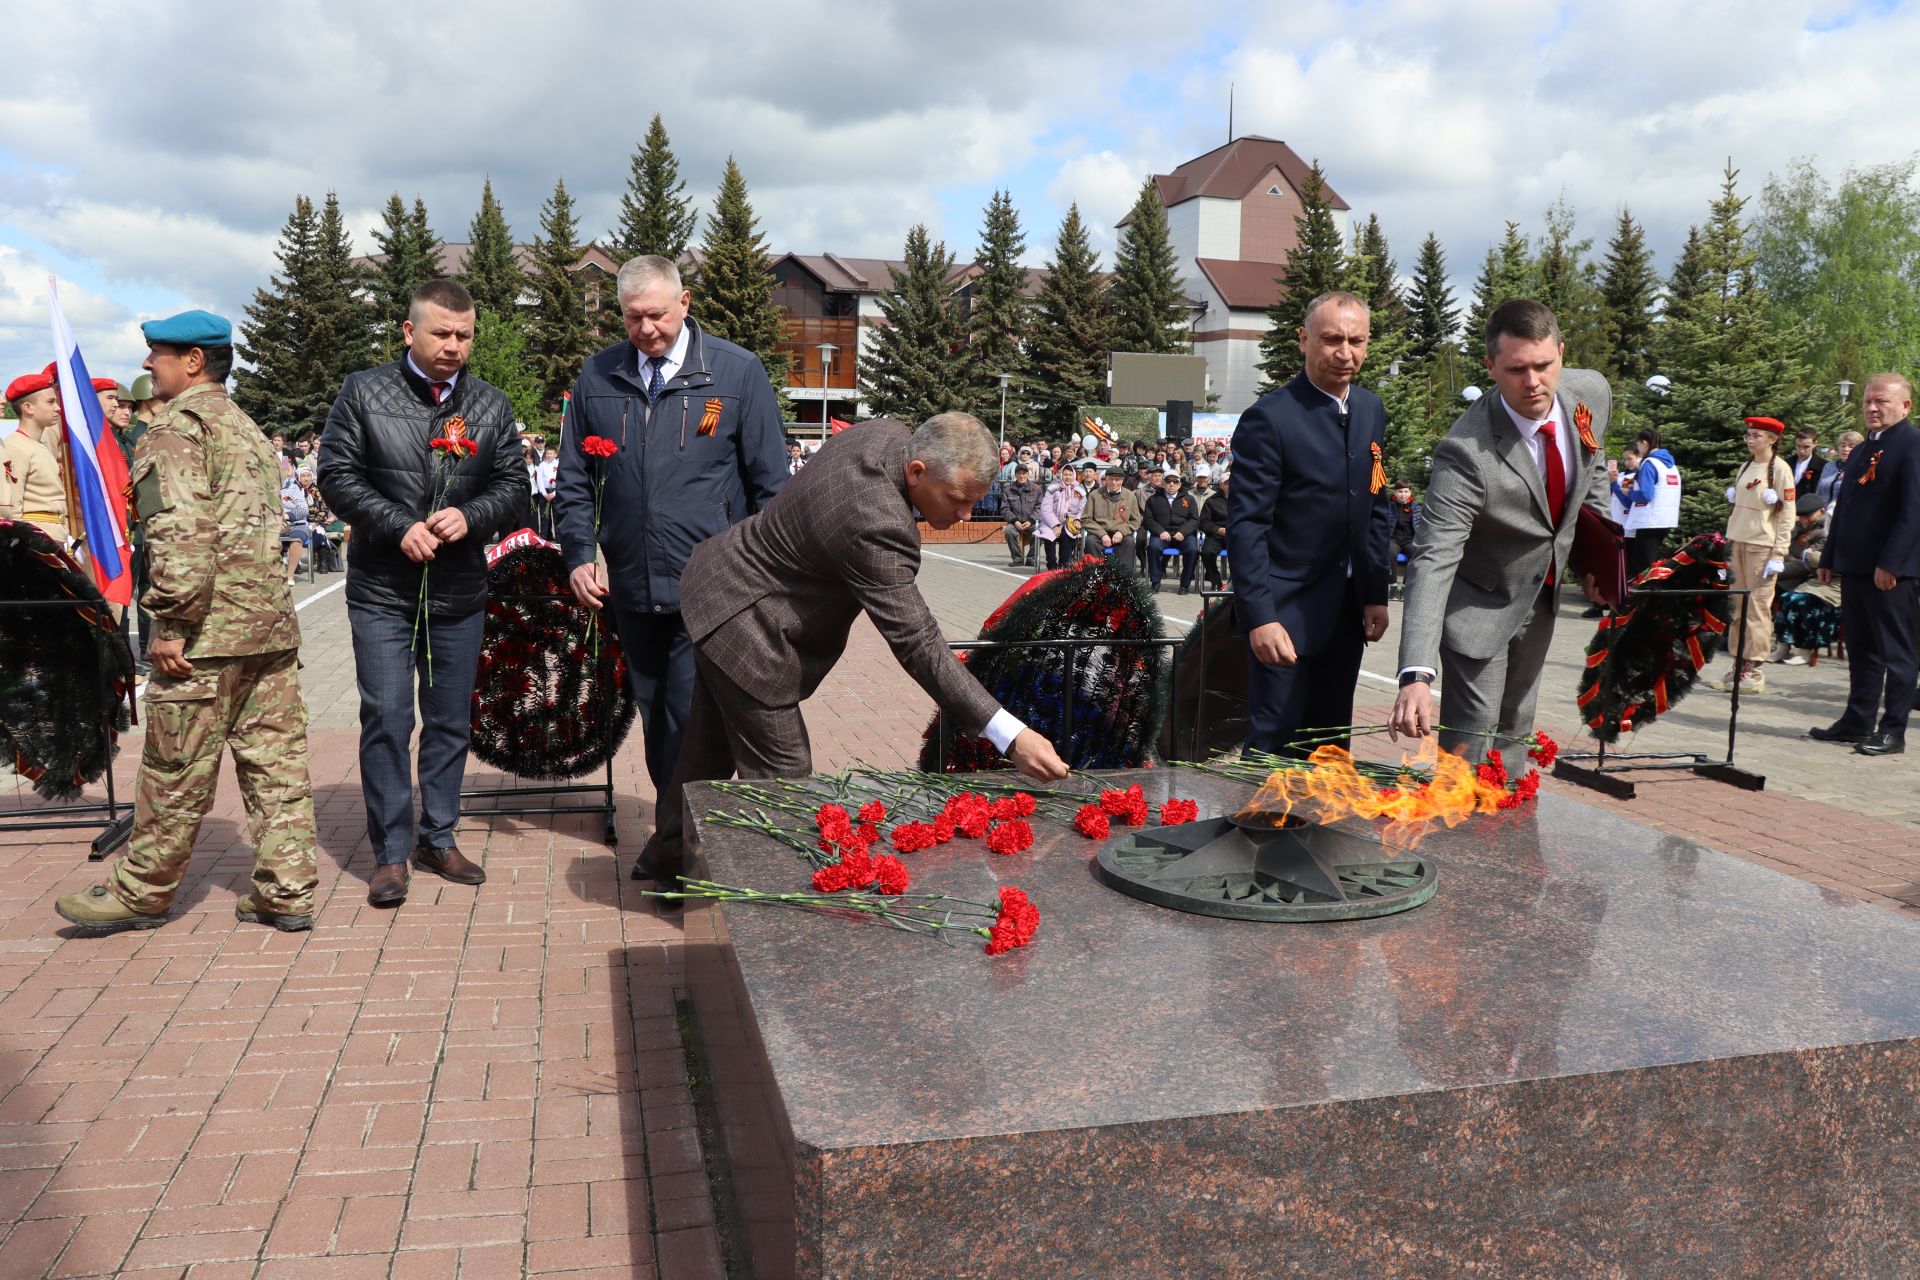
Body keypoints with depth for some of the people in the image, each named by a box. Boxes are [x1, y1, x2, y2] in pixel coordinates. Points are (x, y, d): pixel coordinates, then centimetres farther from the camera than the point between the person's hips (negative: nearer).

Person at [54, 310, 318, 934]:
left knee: (177, 770, 4)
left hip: (209, 628, -8)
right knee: (277, 761, 8)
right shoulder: (247, 428, 20)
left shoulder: (177, 425, -8)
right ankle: (286, 892, 11)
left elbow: (181, 532, -19)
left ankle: (141, 893, 18)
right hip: (272, 622, 8)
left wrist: (173, 622, -17)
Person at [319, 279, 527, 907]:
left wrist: (470, 516, -14)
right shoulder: (363, 392, -2)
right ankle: (391, 851, 9)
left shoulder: (491, 405, 6)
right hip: (382, 591, -3)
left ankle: (439, 838, 25)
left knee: (451, 722, 11)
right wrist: (398, 526, -16)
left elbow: (513, 484, 6)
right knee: (386, 720, -2)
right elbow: (337, 473, -4)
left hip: (459, 593, 3)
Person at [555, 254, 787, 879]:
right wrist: (580, 555, 0)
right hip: (631, 590, 4)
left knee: (690, 722, -8)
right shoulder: (597, 377, 8)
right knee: (656, 721, 14)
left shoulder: (738, 372, -1)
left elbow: (771, 485, 1)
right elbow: (574, 481, 14)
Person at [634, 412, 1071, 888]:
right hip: (742, 625, -10)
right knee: (783, 773, -2)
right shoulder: (876, 526, -36)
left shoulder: (889, 433, -9)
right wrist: (1010, 735, -37)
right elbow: (916, 645, -36)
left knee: (712, 749, 24)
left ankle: (668, 857, 42)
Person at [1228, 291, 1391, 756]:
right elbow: (1246, 524, -16)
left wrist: (1376, 594, 10)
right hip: (1285, 611, -7)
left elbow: (1376, 509, 14)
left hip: (1347, 610, 7)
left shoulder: (1371, 410, 8)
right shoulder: (1269, 419, -14)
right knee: (1276, 748, 0)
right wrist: (1259, 617, -22)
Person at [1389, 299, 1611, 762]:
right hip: (1480, 602, -6)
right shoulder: (1467, 451, -34)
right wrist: (1416, 675, -49)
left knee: (1515, 733, 21)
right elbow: (1433, 561, -39)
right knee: (1471, 747, -6)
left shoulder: (1592, 392, -14)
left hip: (1543, 595, 6)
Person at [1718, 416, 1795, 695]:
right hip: (1738, 543, 7)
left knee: (1758, 606, -6)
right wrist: (1728, 542, 14)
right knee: (1737, 606, 6)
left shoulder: (1780, 469, -5)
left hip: (1762, 546, -6)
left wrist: (1778, 555, -14)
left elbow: (1787, 514, -9)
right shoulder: (1745, 467, 14)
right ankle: (1738, 664, 12)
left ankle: (1756, 670, -2)